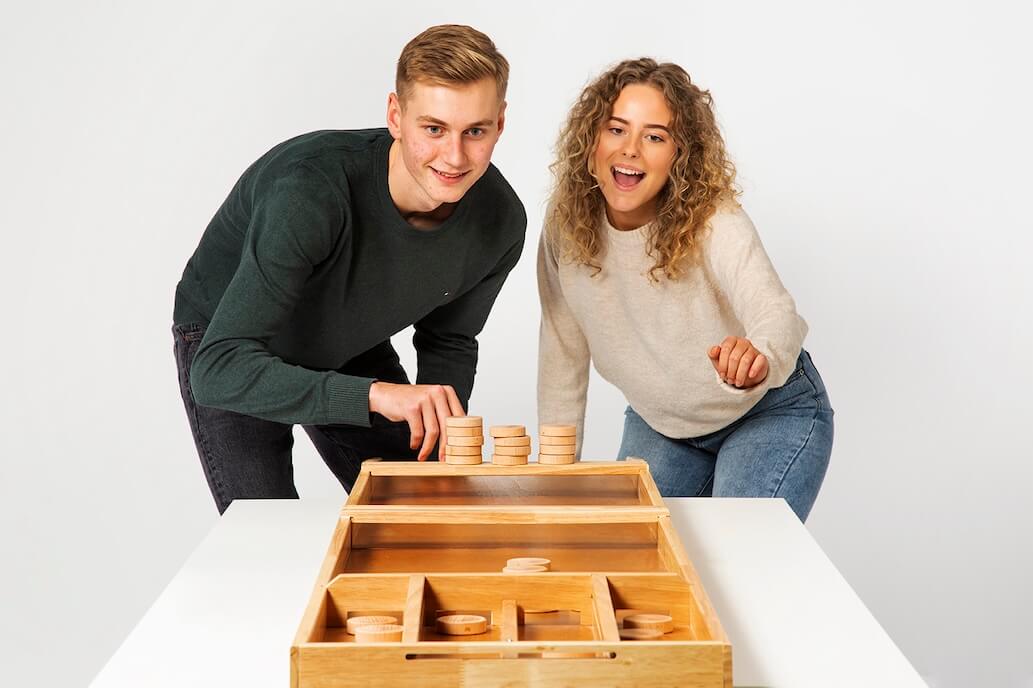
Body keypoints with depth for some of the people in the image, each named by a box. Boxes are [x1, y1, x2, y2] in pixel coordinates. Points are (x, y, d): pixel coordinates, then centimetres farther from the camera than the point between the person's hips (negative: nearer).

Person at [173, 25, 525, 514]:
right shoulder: (311, 189, -40)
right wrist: (373, 394, -52)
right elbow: (219, 370, -44)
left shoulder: (500, 222, -21)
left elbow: (449, 341, -1)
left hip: (349, 349, 5)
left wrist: (441, 429, -19)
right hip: (230, 345, -5)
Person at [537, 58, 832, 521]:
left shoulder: (715, 222, -26)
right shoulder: (566, 225, -14)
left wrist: (761, 357, -66)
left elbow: (777, 312, -43)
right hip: (659, 425, 4)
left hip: (769, 414, -4)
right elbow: (563, 352, -5)